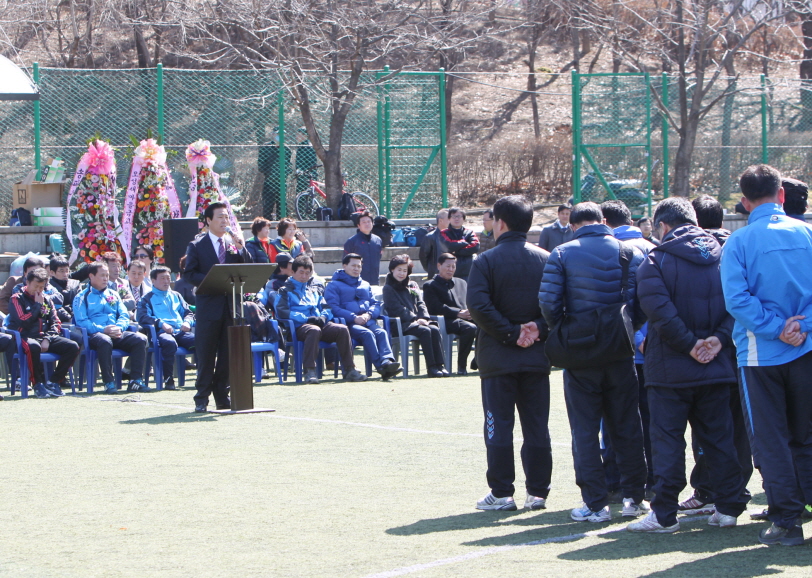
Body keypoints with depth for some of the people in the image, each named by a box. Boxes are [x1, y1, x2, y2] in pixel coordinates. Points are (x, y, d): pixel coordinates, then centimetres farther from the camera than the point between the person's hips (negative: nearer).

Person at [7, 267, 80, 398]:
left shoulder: (47, 300, 18)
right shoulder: (17, 299, 3)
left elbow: (56, 323, 11)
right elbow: (23, 322, -11)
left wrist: (47, 339, -8)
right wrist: (38, 305, -5)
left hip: (45, 337, 5)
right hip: (26, 337, -5)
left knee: (73, 347, -19)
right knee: (33, 347, -42)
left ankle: (54, 381, -11)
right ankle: (38, 384, -24)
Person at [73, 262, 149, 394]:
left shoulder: (113, 294, 25)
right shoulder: (82, 297, 9)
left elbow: (124, 315, 16)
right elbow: (82, 321, -5)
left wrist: (119, 327, -8)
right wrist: (103, 329, -18)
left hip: (117, 334, 5)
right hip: (96, 334, -5)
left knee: (140, 339, -22)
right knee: (105, 341, -41)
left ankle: (135, 380, -24)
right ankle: (109, 382, -35)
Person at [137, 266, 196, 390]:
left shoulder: (176, 296, 31)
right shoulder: (148, 298, 16)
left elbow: (188, 312, 26)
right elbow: (143, 317, -1)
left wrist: (187, 322, 1)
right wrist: (161, 323, -16)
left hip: (181, 332, 4)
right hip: (161, 332, -4)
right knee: (170, 342, -41)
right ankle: (168, 380, -36)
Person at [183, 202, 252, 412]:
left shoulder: (234, 244, 12)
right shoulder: (197, 245, 2)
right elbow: (189, 274, -2)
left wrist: (241, 248, -7)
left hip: (231, 305, 3)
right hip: (208, 306, -3)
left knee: (227, 354, 5)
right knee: (206, 354, -2)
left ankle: (222, 397, 12)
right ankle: (202, 398, 2)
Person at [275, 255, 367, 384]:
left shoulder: (314, 290, 31)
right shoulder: (285, 290, 13)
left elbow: (326, 308, 23)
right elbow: (281, 311, -4)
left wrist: (323, 317, -3)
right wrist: (306, 318, -13)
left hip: (320, 323, 5)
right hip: (299, 326, -5)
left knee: (342, 329, -24)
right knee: (314, 330, -41)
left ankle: (349, 370, -25)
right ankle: (309, 371, -44)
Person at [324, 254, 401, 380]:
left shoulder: (365, 285, 31)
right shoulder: (334, 285, 11)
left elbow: (376, 304, 20)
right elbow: (334, 308, -3)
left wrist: (369, 314, -4)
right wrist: (354, 317, -15)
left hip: (368, 321, 4)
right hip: (348, 323, -4)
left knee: (381, 332, -29)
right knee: (367, 334, -34)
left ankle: (387, 361, -52)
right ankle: (380, 365, -48)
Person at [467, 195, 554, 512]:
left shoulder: (486, 261, -7)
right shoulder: (546, 260, 4)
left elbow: (479, 306, -18)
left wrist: (511, 333, -12)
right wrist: (539, 329, -7)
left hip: (498, 356, -3)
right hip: (537, 356, 3)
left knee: (499, 425, 2)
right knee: (537, 426, 8)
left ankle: (501, 493, 2)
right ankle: (537, 492, 10)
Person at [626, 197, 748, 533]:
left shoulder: (656, 262, -7)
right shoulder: (723, 257, 7)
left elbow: (659, 310, -20)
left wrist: (689, 345, -14)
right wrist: (720, 338, -8)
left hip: (671, 369, -4)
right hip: (717, 367, 4)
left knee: (668, 440, -1)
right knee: (719, 438, 12)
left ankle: (664, 515, -2)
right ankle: (729, 507, 13)